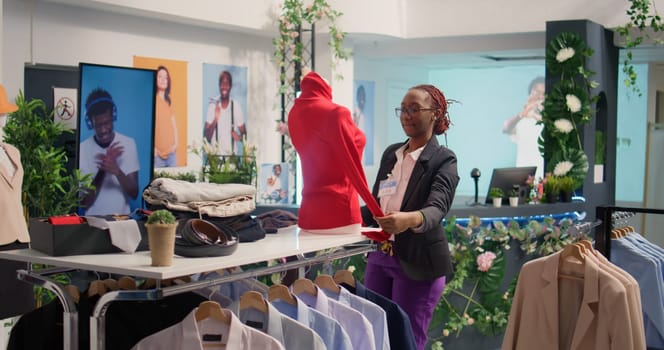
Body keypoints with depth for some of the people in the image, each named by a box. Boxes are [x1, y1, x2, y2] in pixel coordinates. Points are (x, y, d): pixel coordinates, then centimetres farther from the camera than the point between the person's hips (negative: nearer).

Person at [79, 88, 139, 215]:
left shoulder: (128, 144, 0)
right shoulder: (82, 149, -4)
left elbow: (134, 194, -2)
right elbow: (84, 202, -6)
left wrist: (117, 171, -19)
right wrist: (102, 170, -17)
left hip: (122, 219, 1)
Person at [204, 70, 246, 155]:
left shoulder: (237, 107, 0)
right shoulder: (213, 105, -1)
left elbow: (244, 133, 8)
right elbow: (207, 136, -3)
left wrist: (240, 137, -14)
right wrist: (215, 120, -18)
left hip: (232, 154, 0)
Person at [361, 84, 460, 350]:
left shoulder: (443, 160, -10)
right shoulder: (390, 154, 9)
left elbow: (437, 207, -27)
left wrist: (410, 219, -47)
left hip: (418, 263, -6)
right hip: (380, 257, 6)